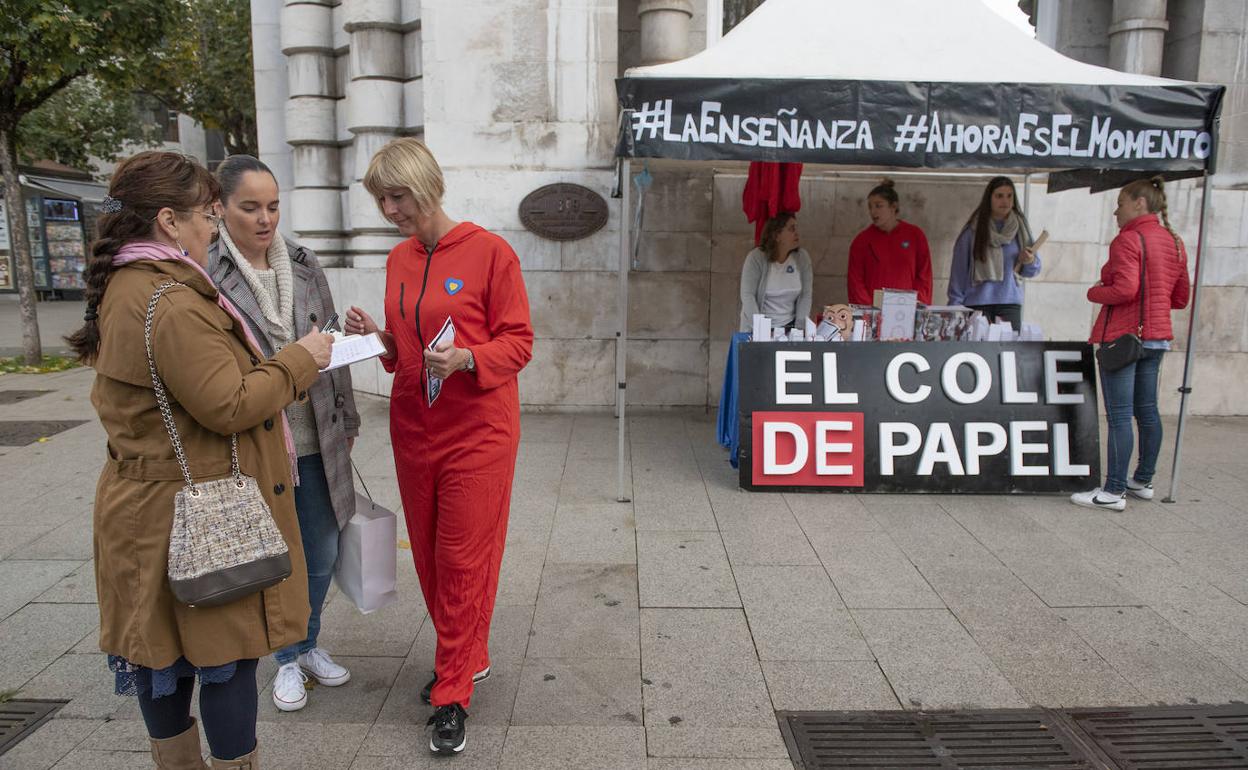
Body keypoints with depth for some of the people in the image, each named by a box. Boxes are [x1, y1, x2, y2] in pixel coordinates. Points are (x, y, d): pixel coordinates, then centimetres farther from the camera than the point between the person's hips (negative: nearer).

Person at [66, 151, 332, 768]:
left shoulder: (123, 288, 10)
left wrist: (272, 367, 12)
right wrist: (299, 360, -13)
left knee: (162, 645, 20)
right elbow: (229, 405, -24)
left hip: (145, 505, 10)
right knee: (225, 650, 4)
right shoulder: (172, 302, -23)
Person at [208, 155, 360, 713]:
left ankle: (308, 644, 38)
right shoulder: (203, 275, -8)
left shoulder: (304, 264, 6)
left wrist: (347, 420, 11)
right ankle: (288, 659, 33)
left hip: (315, 440, 4)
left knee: (322, 554, 14)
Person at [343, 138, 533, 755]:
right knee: (429, 556, 13)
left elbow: (518, 342, -10)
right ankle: (469, 658, 34)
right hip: (413, 428, 6)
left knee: (462, 560, 0)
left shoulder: (489, 252, -9)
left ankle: (452, 695, 14)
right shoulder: (399, 259, 10)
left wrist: (464, 359, -26)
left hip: (476, 431, -6)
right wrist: (376, 336, -3)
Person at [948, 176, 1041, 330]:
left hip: (1010, 302, 2)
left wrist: (1030, 262, -8)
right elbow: (959, 269, 1)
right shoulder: (973, 230, 0)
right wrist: (956, 305, -4)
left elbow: (1032, 271, 15)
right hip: (977, 303, -2)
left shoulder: (1020, 227, 9)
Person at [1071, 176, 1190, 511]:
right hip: (1157, 337, 9)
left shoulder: (1128, 239, -13)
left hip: (1122, 336, -9)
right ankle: (1143, 481, 27)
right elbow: (1181, 298, 16)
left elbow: (1124, 289, -23)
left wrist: (1094, 292, -5)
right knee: (1147, 411, 16)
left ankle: (1114, 491, -2)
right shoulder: (1174, 242, 13)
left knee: (1119, 415, -6)